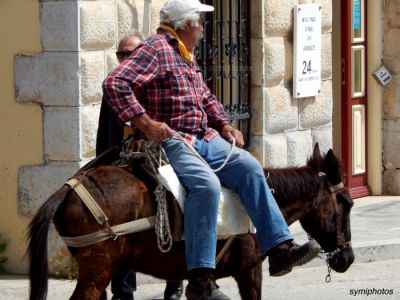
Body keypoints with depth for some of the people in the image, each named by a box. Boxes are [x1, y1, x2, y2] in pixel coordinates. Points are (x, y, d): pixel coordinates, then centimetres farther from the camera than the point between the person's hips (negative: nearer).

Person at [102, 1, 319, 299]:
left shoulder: (186, 55, 21)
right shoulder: (154, 50, -9)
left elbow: (206, 99, 33)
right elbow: (115, 84, -20)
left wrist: (224, 124, 14)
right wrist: (145, 123, -24)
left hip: (204, 138, 9)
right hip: (170, 141, -9)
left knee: (250, 168, -5)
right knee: (206, 184, -30)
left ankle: (280, 247, -7)